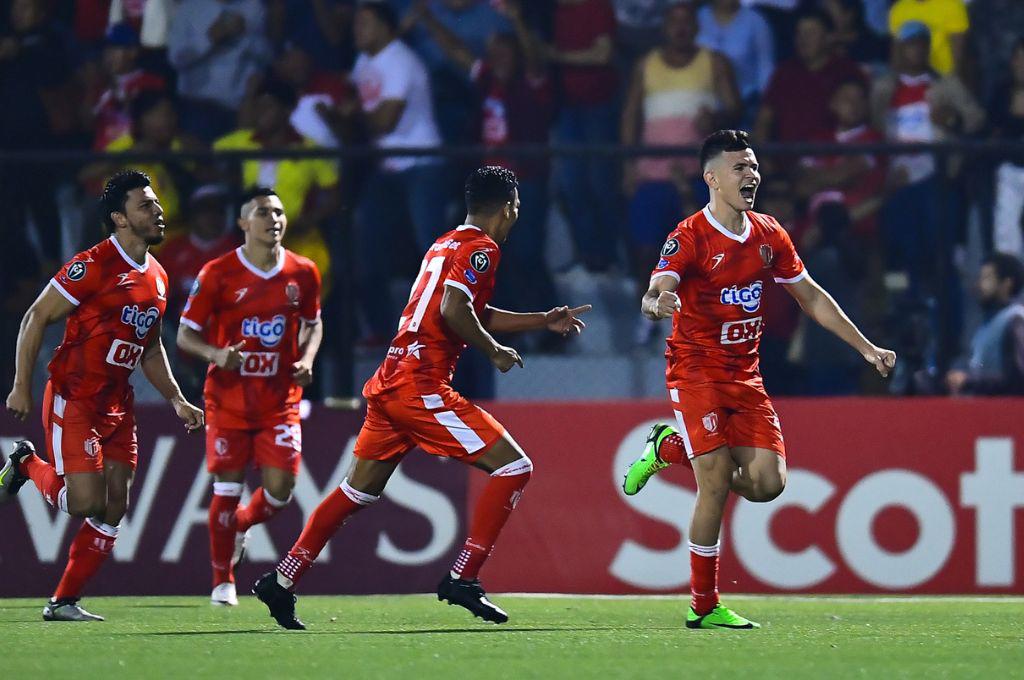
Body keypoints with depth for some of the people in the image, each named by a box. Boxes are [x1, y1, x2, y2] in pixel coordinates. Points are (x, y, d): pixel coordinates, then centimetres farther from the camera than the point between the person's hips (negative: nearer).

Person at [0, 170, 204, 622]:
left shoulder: (156, 278, 12)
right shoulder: (93, 266, -13)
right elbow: (36, 318, -10)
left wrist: (177, 401, 14)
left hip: (117, 405, 8)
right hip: (73, 400, -8)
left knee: (115, 508, 2)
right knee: (87, 503, -15)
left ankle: (64, 601, 10)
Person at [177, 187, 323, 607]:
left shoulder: (302, 273, 2)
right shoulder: (217, 274, -7)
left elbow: (312, 323, 19)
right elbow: (185, 335, -3)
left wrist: (307, 359, -1)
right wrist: (217, 355, -22)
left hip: (280, 400, 3)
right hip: (228, 399, -3)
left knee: (280, 489, -5)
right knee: (227, 488, -5)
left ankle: (240, 524, 31)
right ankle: (222, 582, 10)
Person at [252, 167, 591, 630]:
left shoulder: (445, 244, 21)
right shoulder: (480, 248, -6)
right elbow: (454, 310, -21)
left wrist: (543, 321, 37)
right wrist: (494, 351, -6)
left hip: (389, 384, 9)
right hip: (423, 387, -9)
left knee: (358, 491, 18)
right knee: (513, 467, -6)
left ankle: (281, 581, 18)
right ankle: (462, 578, -10)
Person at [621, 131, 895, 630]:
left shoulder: (769, 236, 7)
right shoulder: (690, 237, -12)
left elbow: (811, 297, 17)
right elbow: (654, 294, -25)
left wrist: (866, 349, 16)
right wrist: (657, 303, -51)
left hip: (745, 374, 6)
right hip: (696, 370, -6)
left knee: (768, 482, -8)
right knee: (717, 484, -17)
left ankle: (669, 448, 18)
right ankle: (703, 606, -5)